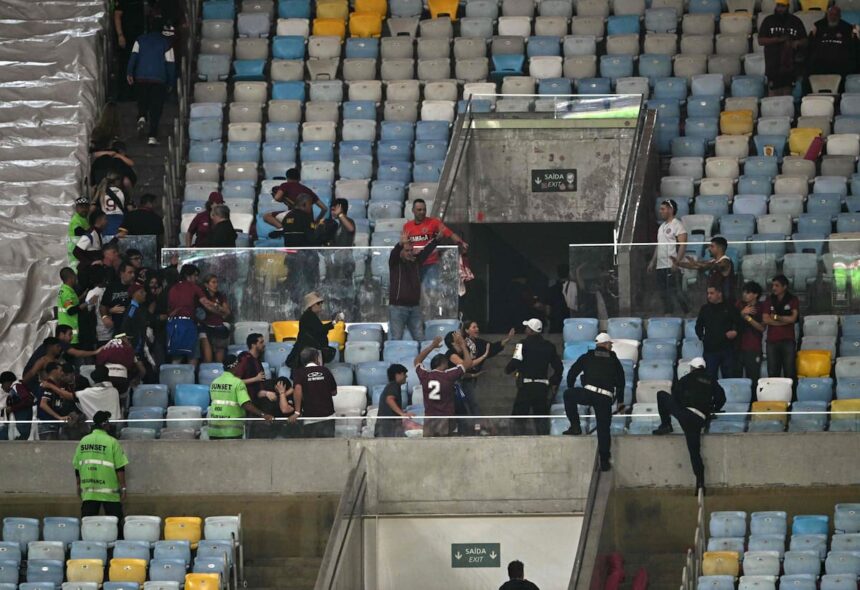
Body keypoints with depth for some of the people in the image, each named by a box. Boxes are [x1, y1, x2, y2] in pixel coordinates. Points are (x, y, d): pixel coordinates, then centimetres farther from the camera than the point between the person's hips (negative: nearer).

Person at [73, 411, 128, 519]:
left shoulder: (83, 441, 4)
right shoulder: (112, 442, -8)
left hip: (88, 492, 4)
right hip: (109, 493, -4)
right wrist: (123, 487, -1)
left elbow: (77, 467, 10)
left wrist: (79, 485, 21)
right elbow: (120, 468, -9)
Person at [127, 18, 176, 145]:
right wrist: (171, 82, 8)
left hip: (141, 78, 2)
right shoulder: (166, 42, 2)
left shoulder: (140, 40, 7)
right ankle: (153, 136, -7)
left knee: (142, 101, 20)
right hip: (159, 79, -2)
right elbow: (170, 63, 2)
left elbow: (134, 56, -2)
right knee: (156, 107, 0)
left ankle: (142, 117, -12)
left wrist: (129, 73, -5)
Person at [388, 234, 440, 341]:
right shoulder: (395, 262, -1)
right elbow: (394, 253, -22)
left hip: (414, 307, 4)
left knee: (420, 339, 4)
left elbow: (427, 250, 2)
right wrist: (400, 244, -43)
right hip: (398, 307, -4)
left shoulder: (417, 261, 12)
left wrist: (437, 239, -14)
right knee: (396, 339, -6)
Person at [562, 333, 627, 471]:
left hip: (589, 393, -2)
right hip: (606, 398, 2)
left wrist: (571, 390, 29)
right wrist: (620, 401, 29)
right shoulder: (614, 360, 17)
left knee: (568, 395, 25)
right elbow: (621, 381, 20)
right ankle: (604, 461, 7)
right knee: (603, 429, 8)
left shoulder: (587, 357, 14)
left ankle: (575, 426, 16)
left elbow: (572, 373, 14)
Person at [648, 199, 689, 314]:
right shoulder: (662, 226, 20)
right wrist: (653, 261, 19)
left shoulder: (677, 225, -7)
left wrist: (677, 262, -25)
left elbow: (683, 245, -16)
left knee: (674, 291, -13)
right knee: (663, 293, 8)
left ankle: (685, 312, -9)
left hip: (671, 266, -9)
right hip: (660, 265, 9)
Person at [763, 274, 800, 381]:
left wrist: (776, 317, -1)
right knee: (772, 373, -1)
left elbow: (793, 318, -6)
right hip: (772, 341, 2)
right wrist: (784, 321, -6)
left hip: (788, 340, -2)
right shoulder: (769, 302, 13)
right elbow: (766, 320, 0)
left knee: (789, 372, -6)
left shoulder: (793, 300, 6)